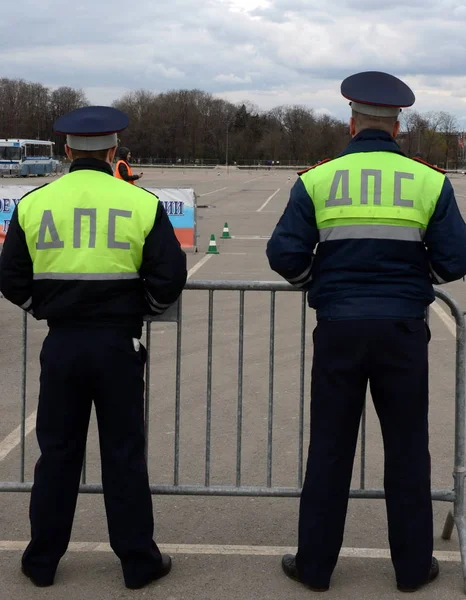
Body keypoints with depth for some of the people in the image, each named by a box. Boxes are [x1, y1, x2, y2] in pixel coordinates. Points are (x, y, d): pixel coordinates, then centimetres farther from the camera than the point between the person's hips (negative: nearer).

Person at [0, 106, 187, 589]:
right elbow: (170, 277, -6)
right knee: (123, 455, 8)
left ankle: (42, 561, 21)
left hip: (61, 344, 1)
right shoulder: (141, 204, -6)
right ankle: (138, 561, 16)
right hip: (118, 344, -1)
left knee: (57, 453, 12)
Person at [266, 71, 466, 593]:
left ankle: (315, 564, 20)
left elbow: (284, 255, -5)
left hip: (339, 328, 0)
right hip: (403, 329, 0)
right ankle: (413, 567, 21)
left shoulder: (317, 180, -1)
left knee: (329, 449, 11)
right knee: (407, 450, 12)